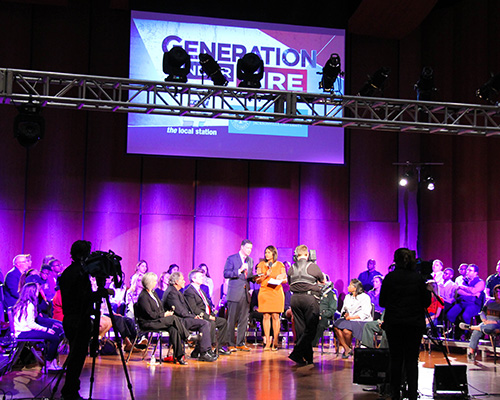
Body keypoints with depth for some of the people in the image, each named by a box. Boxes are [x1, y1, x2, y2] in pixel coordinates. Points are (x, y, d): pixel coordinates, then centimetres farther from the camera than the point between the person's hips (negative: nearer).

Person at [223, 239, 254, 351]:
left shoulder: (250, 260, 18)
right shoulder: (231, 258, -1)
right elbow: (226, 274, -9)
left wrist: (254, 277, 2)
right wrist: (239, 271, -18)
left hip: (246, 293, 6)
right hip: (235, 293, -6)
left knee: (244, 320, 6)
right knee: (232, 320, -3)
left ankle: (240, 343, 12)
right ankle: (231, 344, 2)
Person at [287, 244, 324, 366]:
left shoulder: (291, 268, 8)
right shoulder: (312, 266, -4)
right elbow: (323, 280, 9)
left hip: (295, 299, 5)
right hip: (310, 298, -5)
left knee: (300, 328, 9)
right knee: (311, 328, -1)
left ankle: (308, 358, 13)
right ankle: (297, 353, -13)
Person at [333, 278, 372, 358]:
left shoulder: (365, 297, -1)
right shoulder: (348, 297, 23)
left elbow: (365, 313, -11)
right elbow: (343, 310, 17)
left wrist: (351, 317, -17)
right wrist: (345, 314, -7)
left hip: (361, 321, -6)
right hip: (348, 320, 6)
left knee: (346, 330, -34)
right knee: (336, 327, -25)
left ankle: (349, 347, -7)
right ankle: (347, 348, -18)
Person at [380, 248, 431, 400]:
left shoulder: (390, 277, -3)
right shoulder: (418, 278, -2)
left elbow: (382, 302, 2)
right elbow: (426, 302, 1)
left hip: (393, 323, 0)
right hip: (415, 324, 0)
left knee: (396, 359, 8)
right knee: (412, 360, 3)